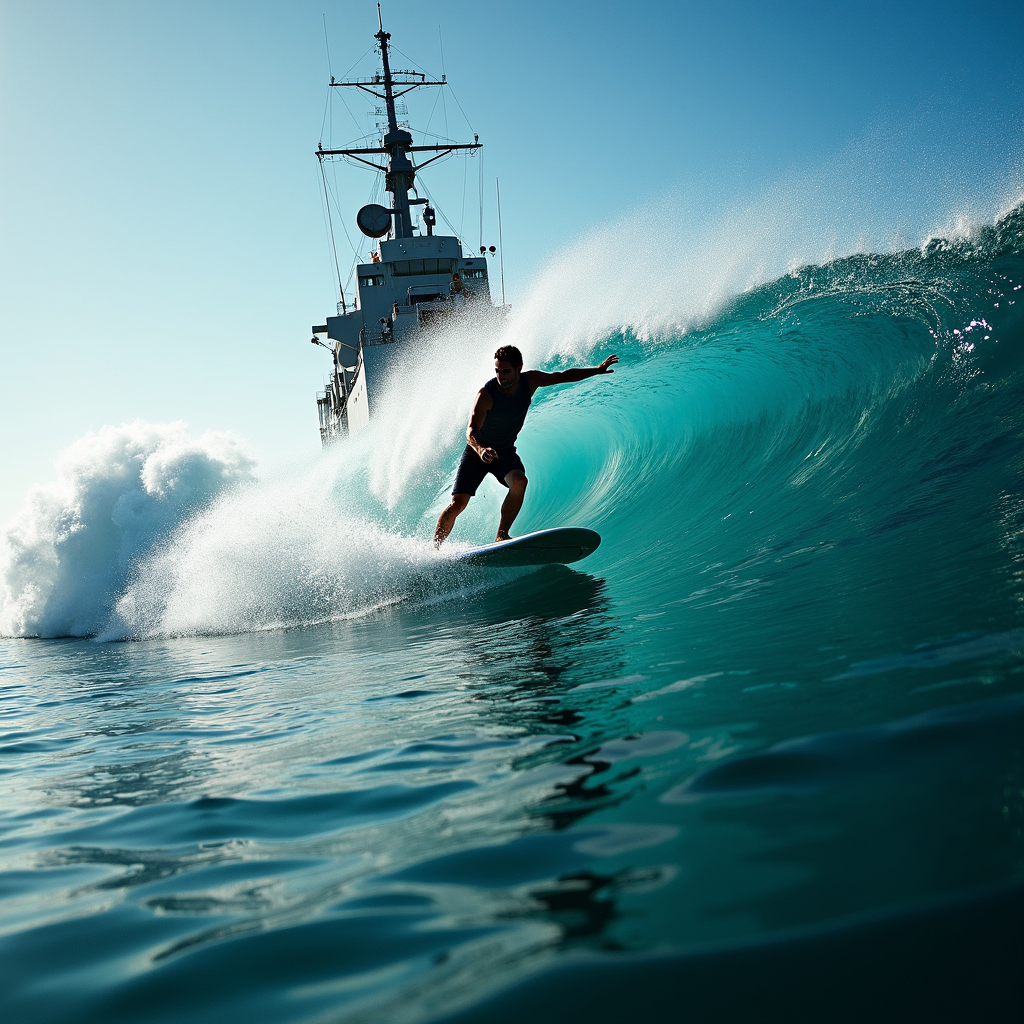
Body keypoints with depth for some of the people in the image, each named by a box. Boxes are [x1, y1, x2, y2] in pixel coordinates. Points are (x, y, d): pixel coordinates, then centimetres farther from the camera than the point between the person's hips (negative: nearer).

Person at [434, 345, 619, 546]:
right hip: (477, 452, -3)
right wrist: (480, 450, -57)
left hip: (505, 452, 3)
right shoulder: (486, 394, -26)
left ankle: (502, 535, -23)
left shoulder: (530, 381, -12)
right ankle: (434, 549, 2)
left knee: (519, 481, -30)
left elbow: (564, 376, 3)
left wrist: (597, 370, 4)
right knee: (458, 503, -13)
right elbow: (471, 430, -36)